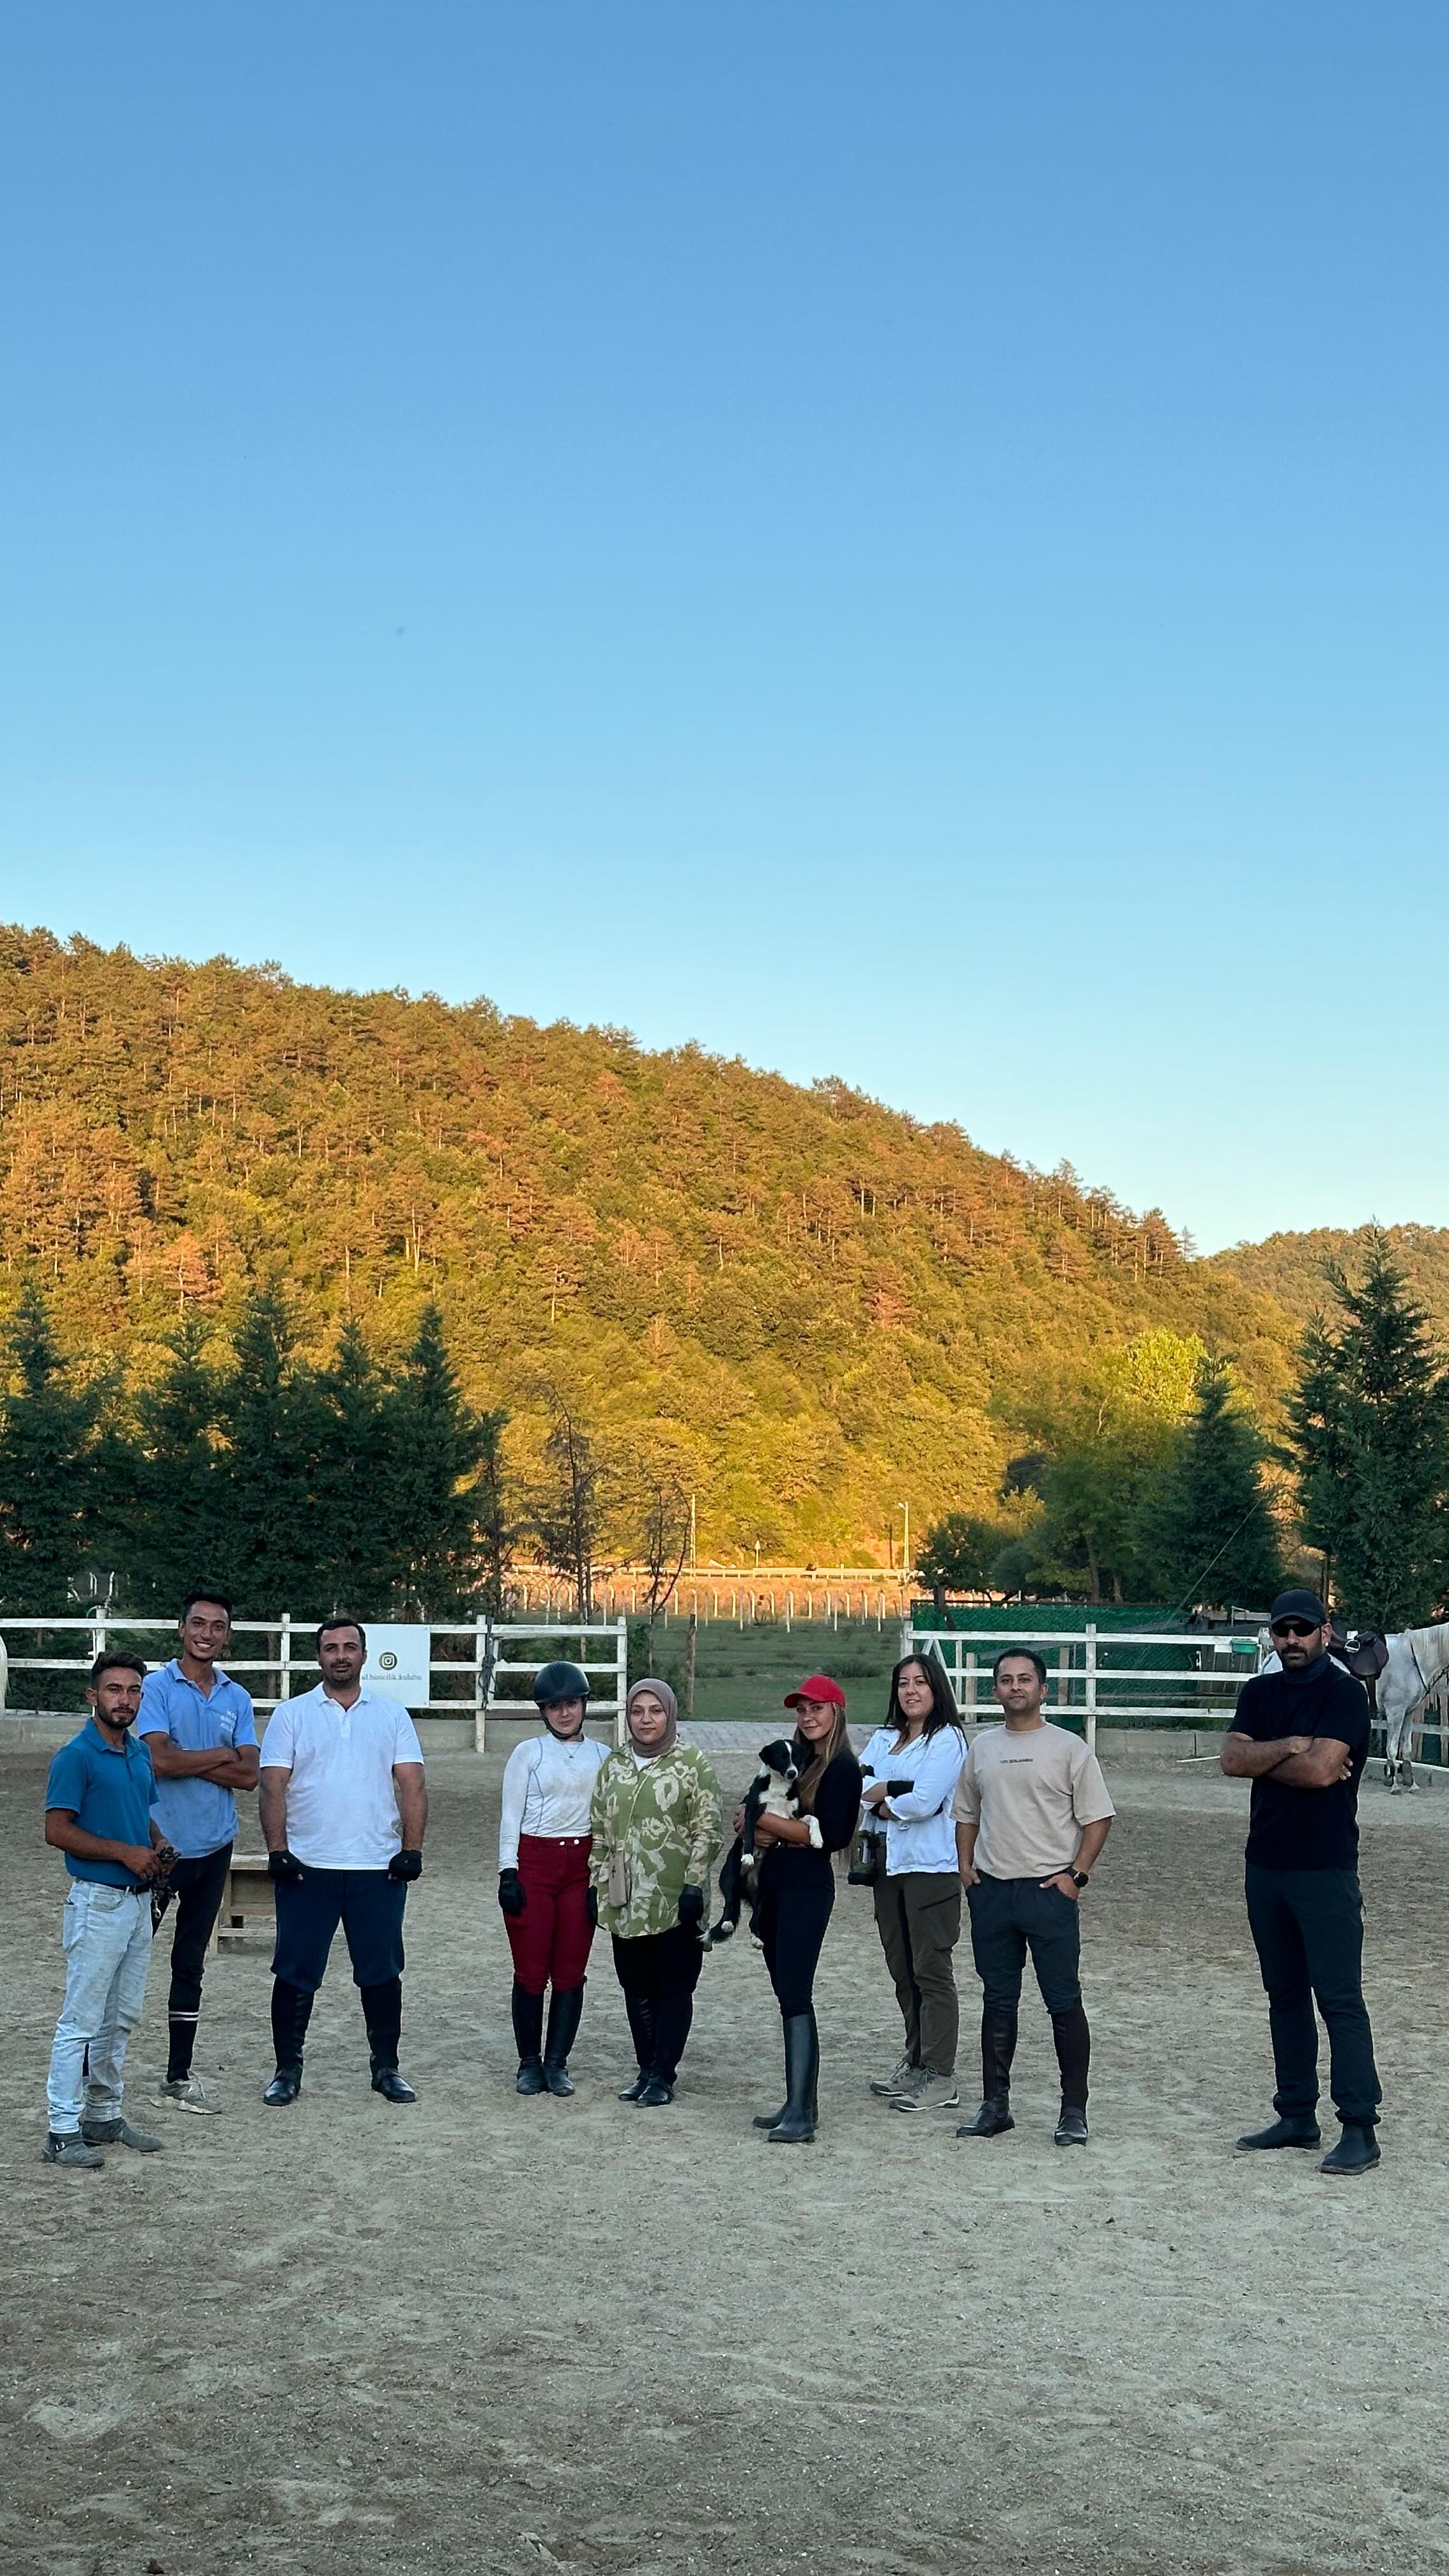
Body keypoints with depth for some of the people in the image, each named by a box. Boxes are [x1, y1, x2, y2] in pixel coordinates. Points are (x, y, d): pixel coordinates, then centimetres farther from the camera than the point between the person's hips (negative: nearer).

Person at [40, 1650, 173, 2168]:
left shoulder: (141, 1755, 11)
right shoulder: (76, 1757, -13)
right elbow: (57, 1832, -17)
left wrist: (159, 1845, 2)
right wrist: (125, 1852, -19)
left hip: (138, 1900, 8)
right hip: (98, 1902, -8)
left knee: (121, 2018, 15)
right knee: (82, 2020, -5)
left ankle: (106, 2116, 25)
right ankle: (62, 2131, 0)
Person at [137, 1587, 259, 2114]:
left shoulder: (237, 1698, 8)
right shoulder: (156, 1687, -6)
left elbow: (249, 1775, -2)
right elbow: (160, 1759, -19)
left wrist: (187, 1762, -12)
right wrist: (220, 1756, -7)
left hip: (212, 1848, 5)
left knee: (190, 1965, 12)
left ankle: (179, 2078, 20)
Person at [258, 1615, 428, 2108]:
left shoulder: (391, 1715, 8)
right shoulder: (291, 1715, 4)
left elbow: (412, 1786, 4)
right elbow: (274, 1788, 0)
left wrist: (412, 1848, -6)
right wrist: (277, 1850, -10)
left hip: (379, 1867, 1)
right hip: (307, 1867, -1)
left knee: (382, 1973, 7)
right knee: (295, 1974, 4)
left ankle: (386, 2067, 19)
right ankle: (288, 2069, 15)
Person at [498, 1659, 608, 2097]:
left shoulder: (601, 1757, 9)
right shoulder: (528, 1752, 3)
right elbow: (510, 1815, 2)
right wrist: (508, 1873, -5)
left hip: (582, 1867, 2)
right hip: (534, 1862, -2)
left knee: (571, 1973, 2)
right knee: (531, 1971, -1)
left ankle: (557, 2062, 11)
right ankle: (529, 2063, 10)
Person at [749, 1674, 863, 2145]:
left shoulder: (842, 1767, -8)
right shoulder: (790, 1755, 15)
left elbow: (828, 1833, -16)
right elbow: (757, 1814, 15)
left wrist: (765, 1821, -12)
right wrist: (769, 1834, -8)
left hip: (808, 1885, -8)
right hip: (774, 1881, 8)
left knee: (795, 1993, -13)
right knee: (785, 1990, 9)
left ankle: (801, 2115, -15)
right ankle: (800, 2102, 15)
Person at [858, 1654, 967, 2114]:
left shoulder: (948, 1739, -7)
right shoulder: (884, 1739, 15)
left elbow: (924, 1803, -18)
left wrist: (883, 1803, -2)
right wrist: (895, 1791, -14)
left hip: (932, 1867, -7)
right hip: (889, 1865, 7)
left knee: (931, 1970, -5)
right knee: (901, 1968, 13)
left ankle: (940, 2077, -2)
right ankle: (915, 2062, 23)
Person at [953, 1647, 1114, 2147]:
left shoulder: (1068, 1748, -2)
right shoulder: (981, 1748, 11)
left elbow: (1098, 1817, -2)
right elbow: (967, 1814, 21)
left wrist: (1076, 1874, -10)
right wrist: (966, 1865, 7)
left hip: (1049, 1891, -4)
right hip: (991, 1890, 4)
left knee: (1064, 2002, -2)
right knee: (997, 2002, 11)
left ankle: (1074, 2110, 6)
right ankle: (995, 2105, 18)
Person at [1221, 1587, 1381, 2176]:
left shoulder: (1344, 1693, -8)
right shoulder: (1259, 1693, 11)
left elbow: (1320, 1770, -19)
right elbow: (1233, 1760, -2)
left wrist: (1261, 1759, -6)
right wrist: (1289, 1747, -14)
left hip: (1326, 1869, -7)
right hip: (1265, 1864, 7)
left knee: (1339, 1999, -7)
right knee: (1285, 1996, 13)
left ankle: (1360, 2128, -5)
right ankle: (1297, 2116, 21)